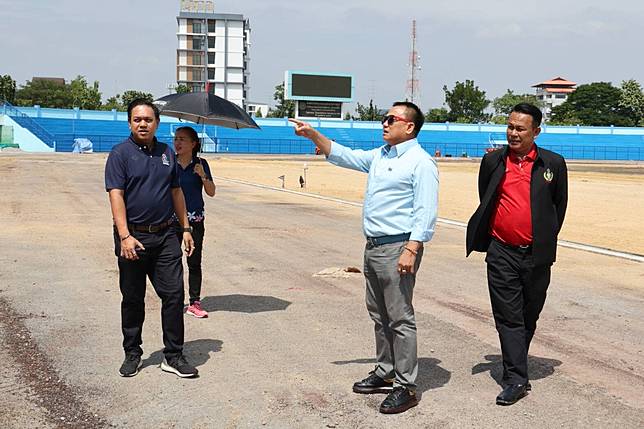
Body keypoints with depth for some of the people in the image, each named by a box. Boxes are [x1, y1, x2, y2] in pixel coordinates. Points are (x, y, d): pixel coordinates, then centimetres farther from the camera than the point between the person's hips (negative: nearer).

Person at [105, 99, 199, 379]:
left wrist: (186, 228, 14)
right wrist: (125, 236, -23)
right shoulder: (120, 154, -5)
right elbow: (116, 195, -13)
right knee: (132, 299, 8)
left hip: (164, 236, 4)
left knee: (174, 293, -1)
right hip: (133, 237, -4)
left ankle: (173, 356, 8)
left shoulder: (166, 153, 11)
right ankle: (132, 354, 22)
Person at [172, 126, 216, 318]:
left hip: (195, 219, 0)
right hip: (172, 219, 0)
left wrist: (203, 176, -16)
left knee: (195, 262, 4)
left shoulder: (201, 164, 1)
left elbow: (211, 193, 0)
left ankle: (195, 303, 11)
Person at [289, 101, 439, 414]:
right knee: (379, 316, 16)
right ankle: (385, 373, 29)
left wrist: (411, 249, -26)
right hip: (373, 247, 9)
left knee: (400, 319, -5)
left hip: (398, 247, -9)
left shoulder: (421, 162, -12)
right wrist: (313, 135, 16)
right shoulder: (378, 156, 16)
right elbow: (343, 156, 25)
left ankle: (405, 387, 2)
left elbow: (425, 212, -18)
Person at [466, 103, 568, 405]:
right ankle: (517, 379, 2)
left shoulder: (553, 164, 1)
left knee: (529, 316, 13)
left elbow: (560, 205, 11)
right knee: (508, 317, -2)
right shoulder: (493, 161, 3)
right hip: (502, 253, 0)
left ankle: (514, 366, 32)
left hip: (537, 255, 0)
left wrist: (546, 238, 10)